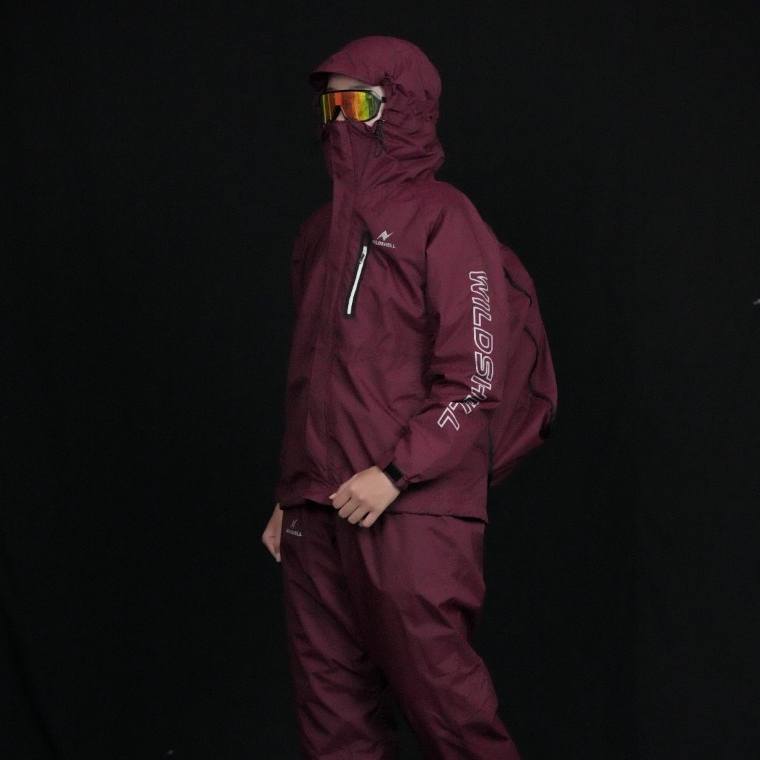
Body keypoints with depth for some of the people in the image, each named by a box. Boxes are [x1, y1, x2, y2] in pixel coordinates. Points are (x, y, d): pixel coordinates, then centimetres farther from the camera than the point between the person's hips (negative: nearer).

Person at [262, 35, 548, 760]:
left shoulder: (441, 218, -4)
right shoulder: (320, 232, 18)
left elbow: (476, 376, -10)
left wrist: (395, 474, -17)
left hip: (412, 514, -7)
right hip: (316, 518, 7)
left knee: (439, 692, -7)